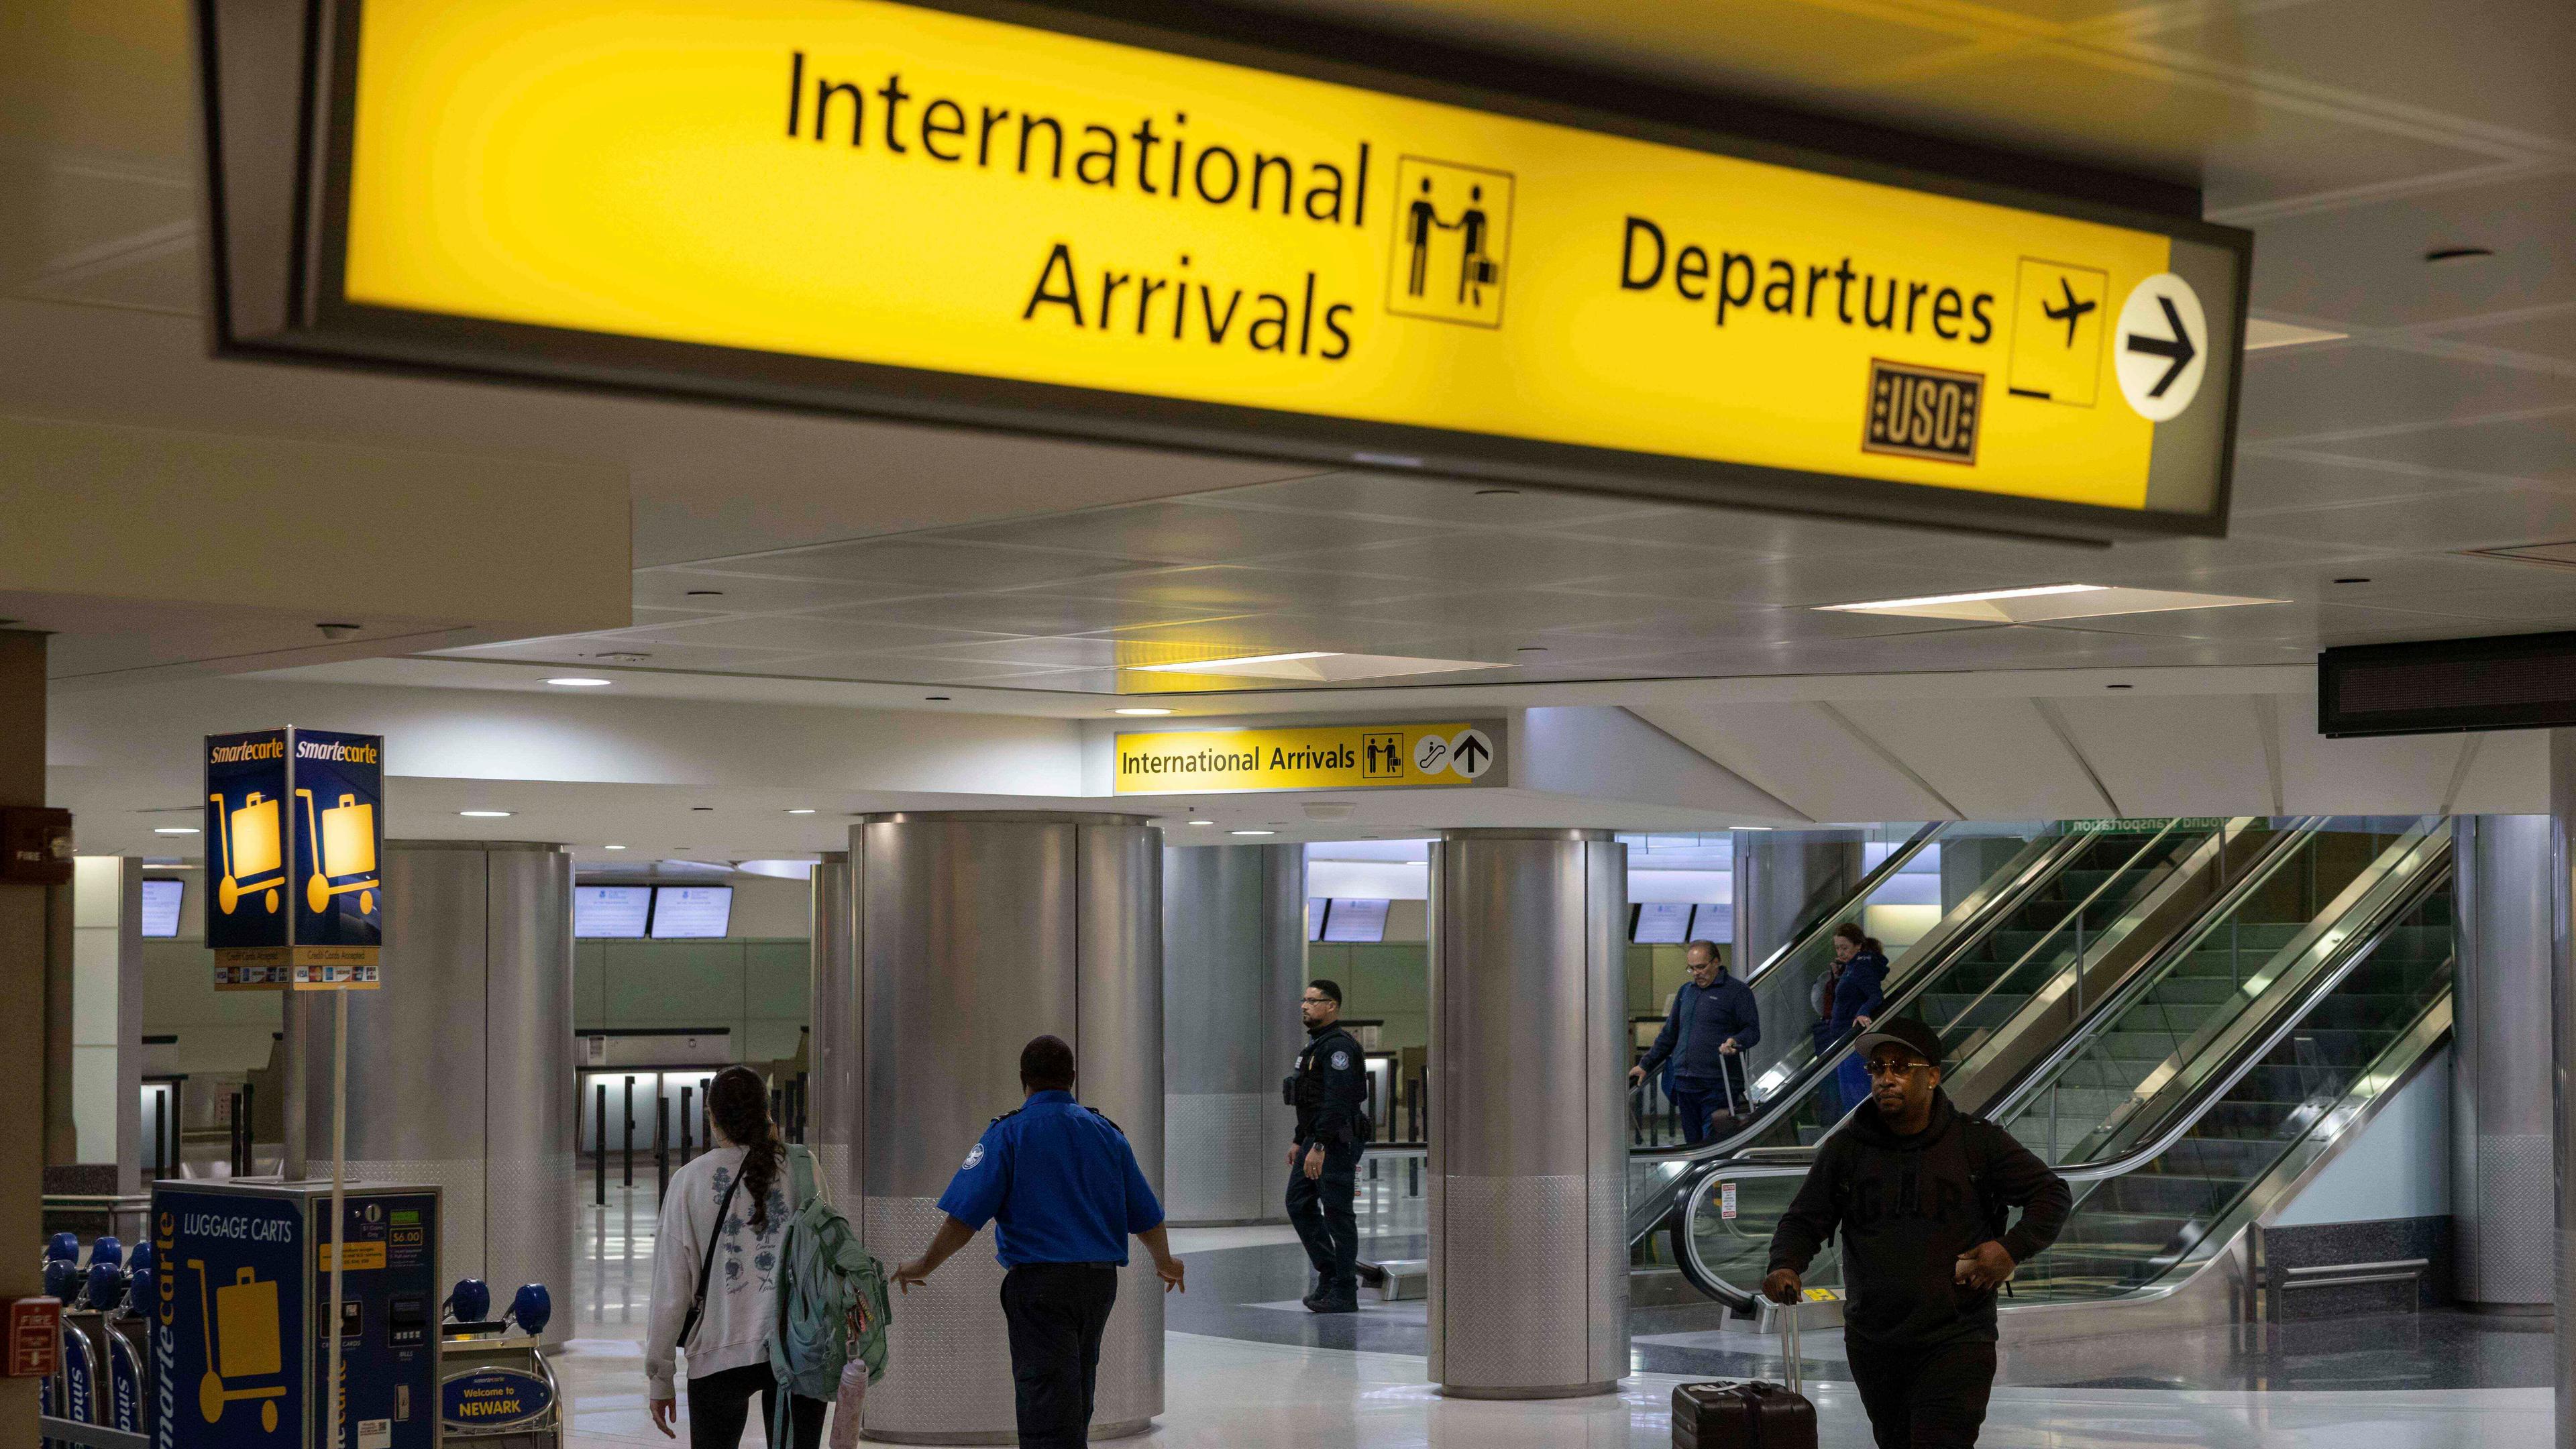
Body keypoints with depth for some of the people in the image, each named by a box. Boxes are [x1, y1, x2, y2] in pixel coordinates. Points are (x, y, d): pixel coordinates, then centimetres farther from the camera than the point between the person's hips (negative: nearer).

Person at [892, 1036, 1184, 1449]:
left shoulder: (1009, 1133, -5)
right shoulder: (1107, 1132, 9)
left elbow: (964, 1217, -12)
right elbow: (1147, 1216, 11)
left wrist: (923, 1266, 1)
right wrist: (1165, 1261, 30)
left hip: (1039, 1281, -5)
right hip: (1100, 1280, 5)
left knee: (1047, 1403, -7)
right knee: (1078, 1395, 19)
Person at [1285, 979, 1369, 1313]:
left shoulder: (1338, 1046, -15)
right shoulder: (1316, 1045, 18)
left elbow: (1337, 1101, -24)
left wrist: (1319, 1147, -28)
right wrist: (1300, 1141, 24)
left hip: (1338, 1141, -10)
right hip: (1316, 1138, 10)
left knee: (1337, 1214, -5)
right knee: (1299, 1203, 9)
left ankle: (1344, 1294, -1)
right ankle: (1329, 1275, 16)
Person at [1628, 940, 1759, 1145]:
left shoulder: (1737, 991, 0)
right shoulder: (1685, 991, 20)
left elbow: (1752, 1030, -3)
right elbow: (1669, 1034, 27)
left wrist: (1736, 1042, -25)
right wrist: (1646, 1065, 25)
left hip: (1717, 1085, -6)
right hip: (1685, 1084, 6)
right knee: (1693, 1143, 6)